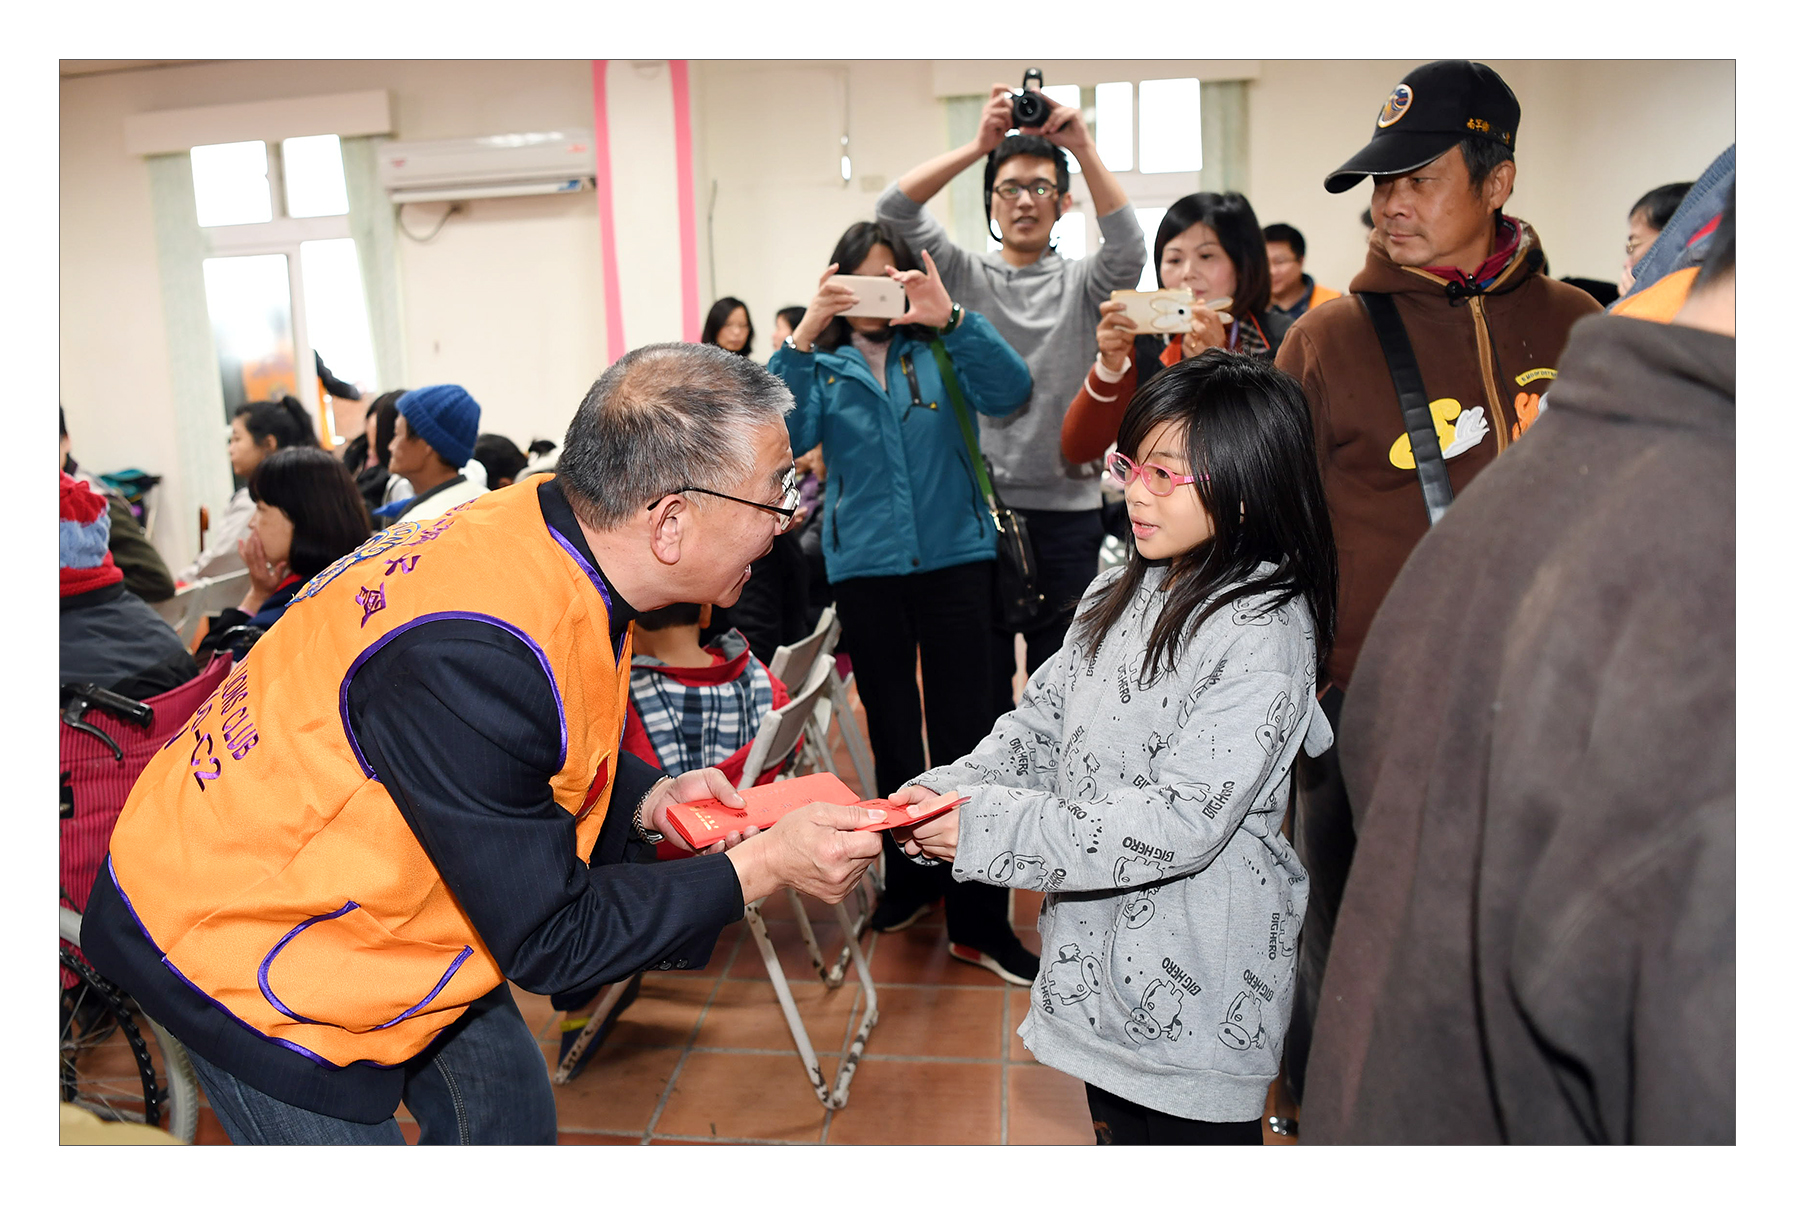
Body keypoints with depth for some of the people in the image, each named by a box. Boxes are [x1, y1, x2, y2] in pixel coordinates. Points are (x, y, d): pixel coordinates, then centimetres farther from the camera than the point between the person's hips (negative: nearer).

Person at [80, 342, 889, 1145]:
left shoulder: (543, 537, -12)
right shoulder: (473, 655, -38)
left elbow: (536, 761, 8)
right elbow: (546, 940, -26)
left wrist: (648, 800, -9)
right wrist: (761, 868, -23)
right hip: (234, 937, -8)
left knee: (510, 1113, 13)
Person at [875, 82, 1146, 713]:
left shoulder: (1082, 283, 7)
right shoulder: (964, 276, 6)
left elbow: (1128, 249, -15)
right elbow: (894, 210, -7)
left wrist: (1085, 150, -21)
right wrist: (978, 146, -17)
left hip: (1068, 504, 0)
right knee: (979, 676, 7)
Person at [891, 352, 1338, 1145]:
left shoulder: (1264, 634, -20)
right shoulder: (1124, 594, 4)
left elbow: (1184, 820, -26)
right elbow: (1042, 725, 7)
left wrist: (990, 828, -27)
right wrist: (949, 792, -11)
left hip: (1192, 1002, -7)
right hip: (1100, 964, 7)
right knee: (1116, 1127, 25)